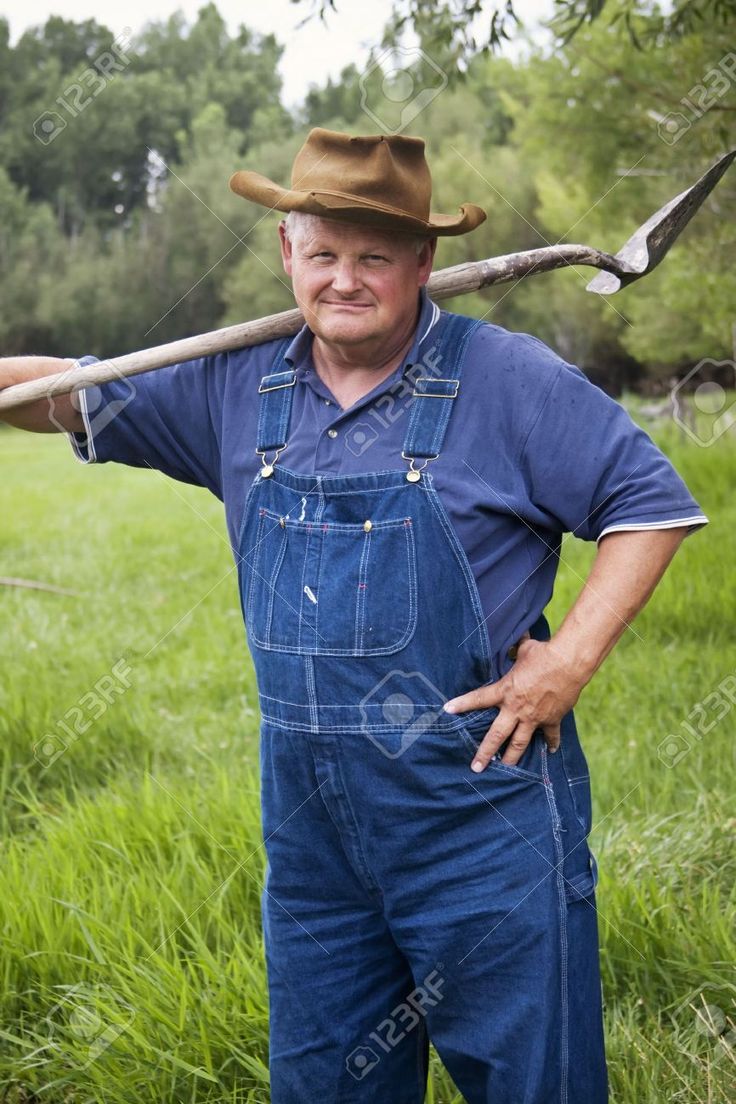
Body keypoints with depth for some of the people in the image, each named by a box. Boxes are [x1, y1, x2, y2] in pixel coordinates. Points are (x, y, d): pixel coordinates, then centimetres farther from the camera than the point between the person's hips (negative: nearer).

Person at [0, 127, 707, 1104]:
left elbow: (651, 505, -6)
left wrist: (570, 660, -13)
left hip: (480, 816, -5)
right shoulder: (240, 388, 6)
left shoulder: (510, 381, -8)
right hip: (310, 828, 5)